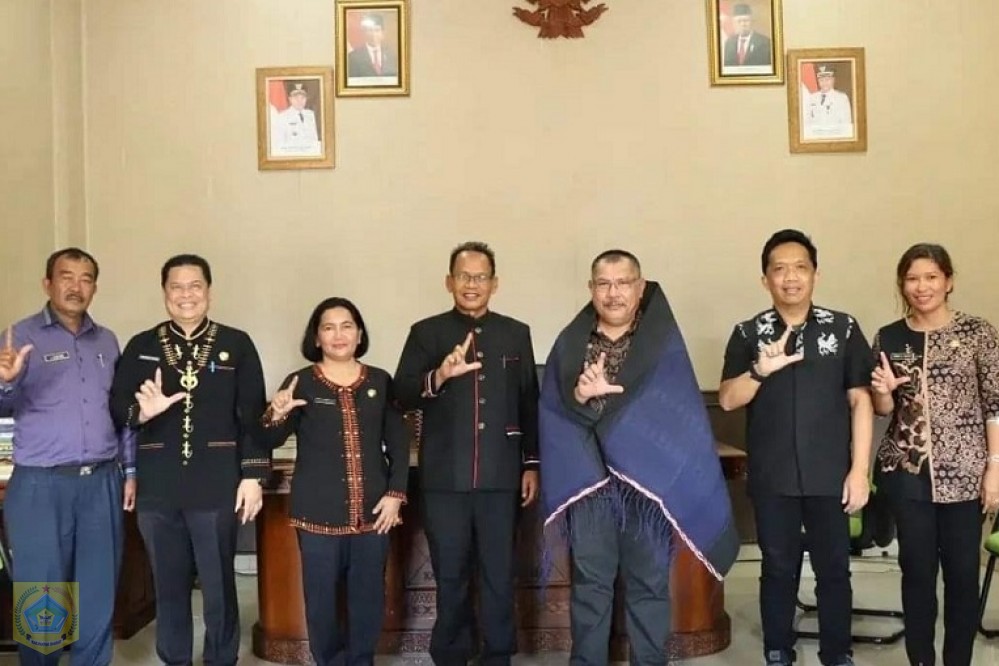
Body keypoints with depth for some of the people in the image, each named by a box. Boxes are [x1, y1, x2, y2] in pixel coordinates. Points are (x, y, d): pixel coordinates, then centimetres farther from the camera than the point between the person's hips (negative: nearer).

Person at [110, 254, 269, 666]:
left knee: (219, 587, 6)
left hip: (217, 487, -2)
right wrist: (142, 411, -18)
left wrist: (253, 476, -5)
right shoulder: (141, 347, 9)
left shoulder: (237, 345, 3)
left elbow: (253, 415, 0)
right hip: (157, 489, 2)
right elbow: (117, 409, 4)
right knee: (169, 586, 12)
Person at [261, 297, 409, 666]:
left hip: (372, 509, 2)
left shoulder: (380, 381, 6)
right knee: (321, 597, 3)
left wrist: (396, 493, -2)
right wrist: (277, 414, -26)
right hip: (319, 510, -2)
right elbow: (269, 441, -5)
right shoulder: (300, 383, 0)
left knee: (370, 595, 10)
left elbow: (399, 442, 8)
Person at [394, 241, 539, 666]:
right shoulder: (426, 333, 3)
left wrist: (532, 464, 6)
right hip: (445, 477, -1)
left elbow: (530, 404, 9)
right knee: (450, 575, 9)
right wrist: (439, 376, -27)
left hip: (500, 475, 1)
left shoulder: (516, 334, 7)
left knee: (499, 574, 8)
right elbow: (403, 395, -8)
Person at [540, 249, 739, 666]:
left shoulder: (665, 343, 0)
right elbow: (550, 409, 1)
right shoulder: (570, 342, 6)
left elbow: (677, 413, -8)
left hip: (647, 479, -1)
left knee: (649, 583, 8)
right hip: (586, 480, 2)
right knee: (589, 583, 9)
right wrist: (579, 395, -20)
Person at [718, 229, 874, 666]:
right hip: (772, 478, 0)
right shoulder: (748, 333, 2)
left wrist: (860, 469, -4)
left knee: (834, 569, 9)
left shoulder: (843, 329, 1)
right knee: (778, 569, 11)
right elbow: (727, 400, -3)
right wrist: (761, 370, -22)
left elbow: (860, 401, 1)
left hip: (830, 475, 0)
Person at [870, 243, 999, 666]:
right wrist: (883, 390, -12)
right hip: (907, 471, 2)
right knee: (917, 569, 7)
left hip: (964, 471, -2)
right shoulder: (888, 338, 4)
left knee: (962, 571, 5)